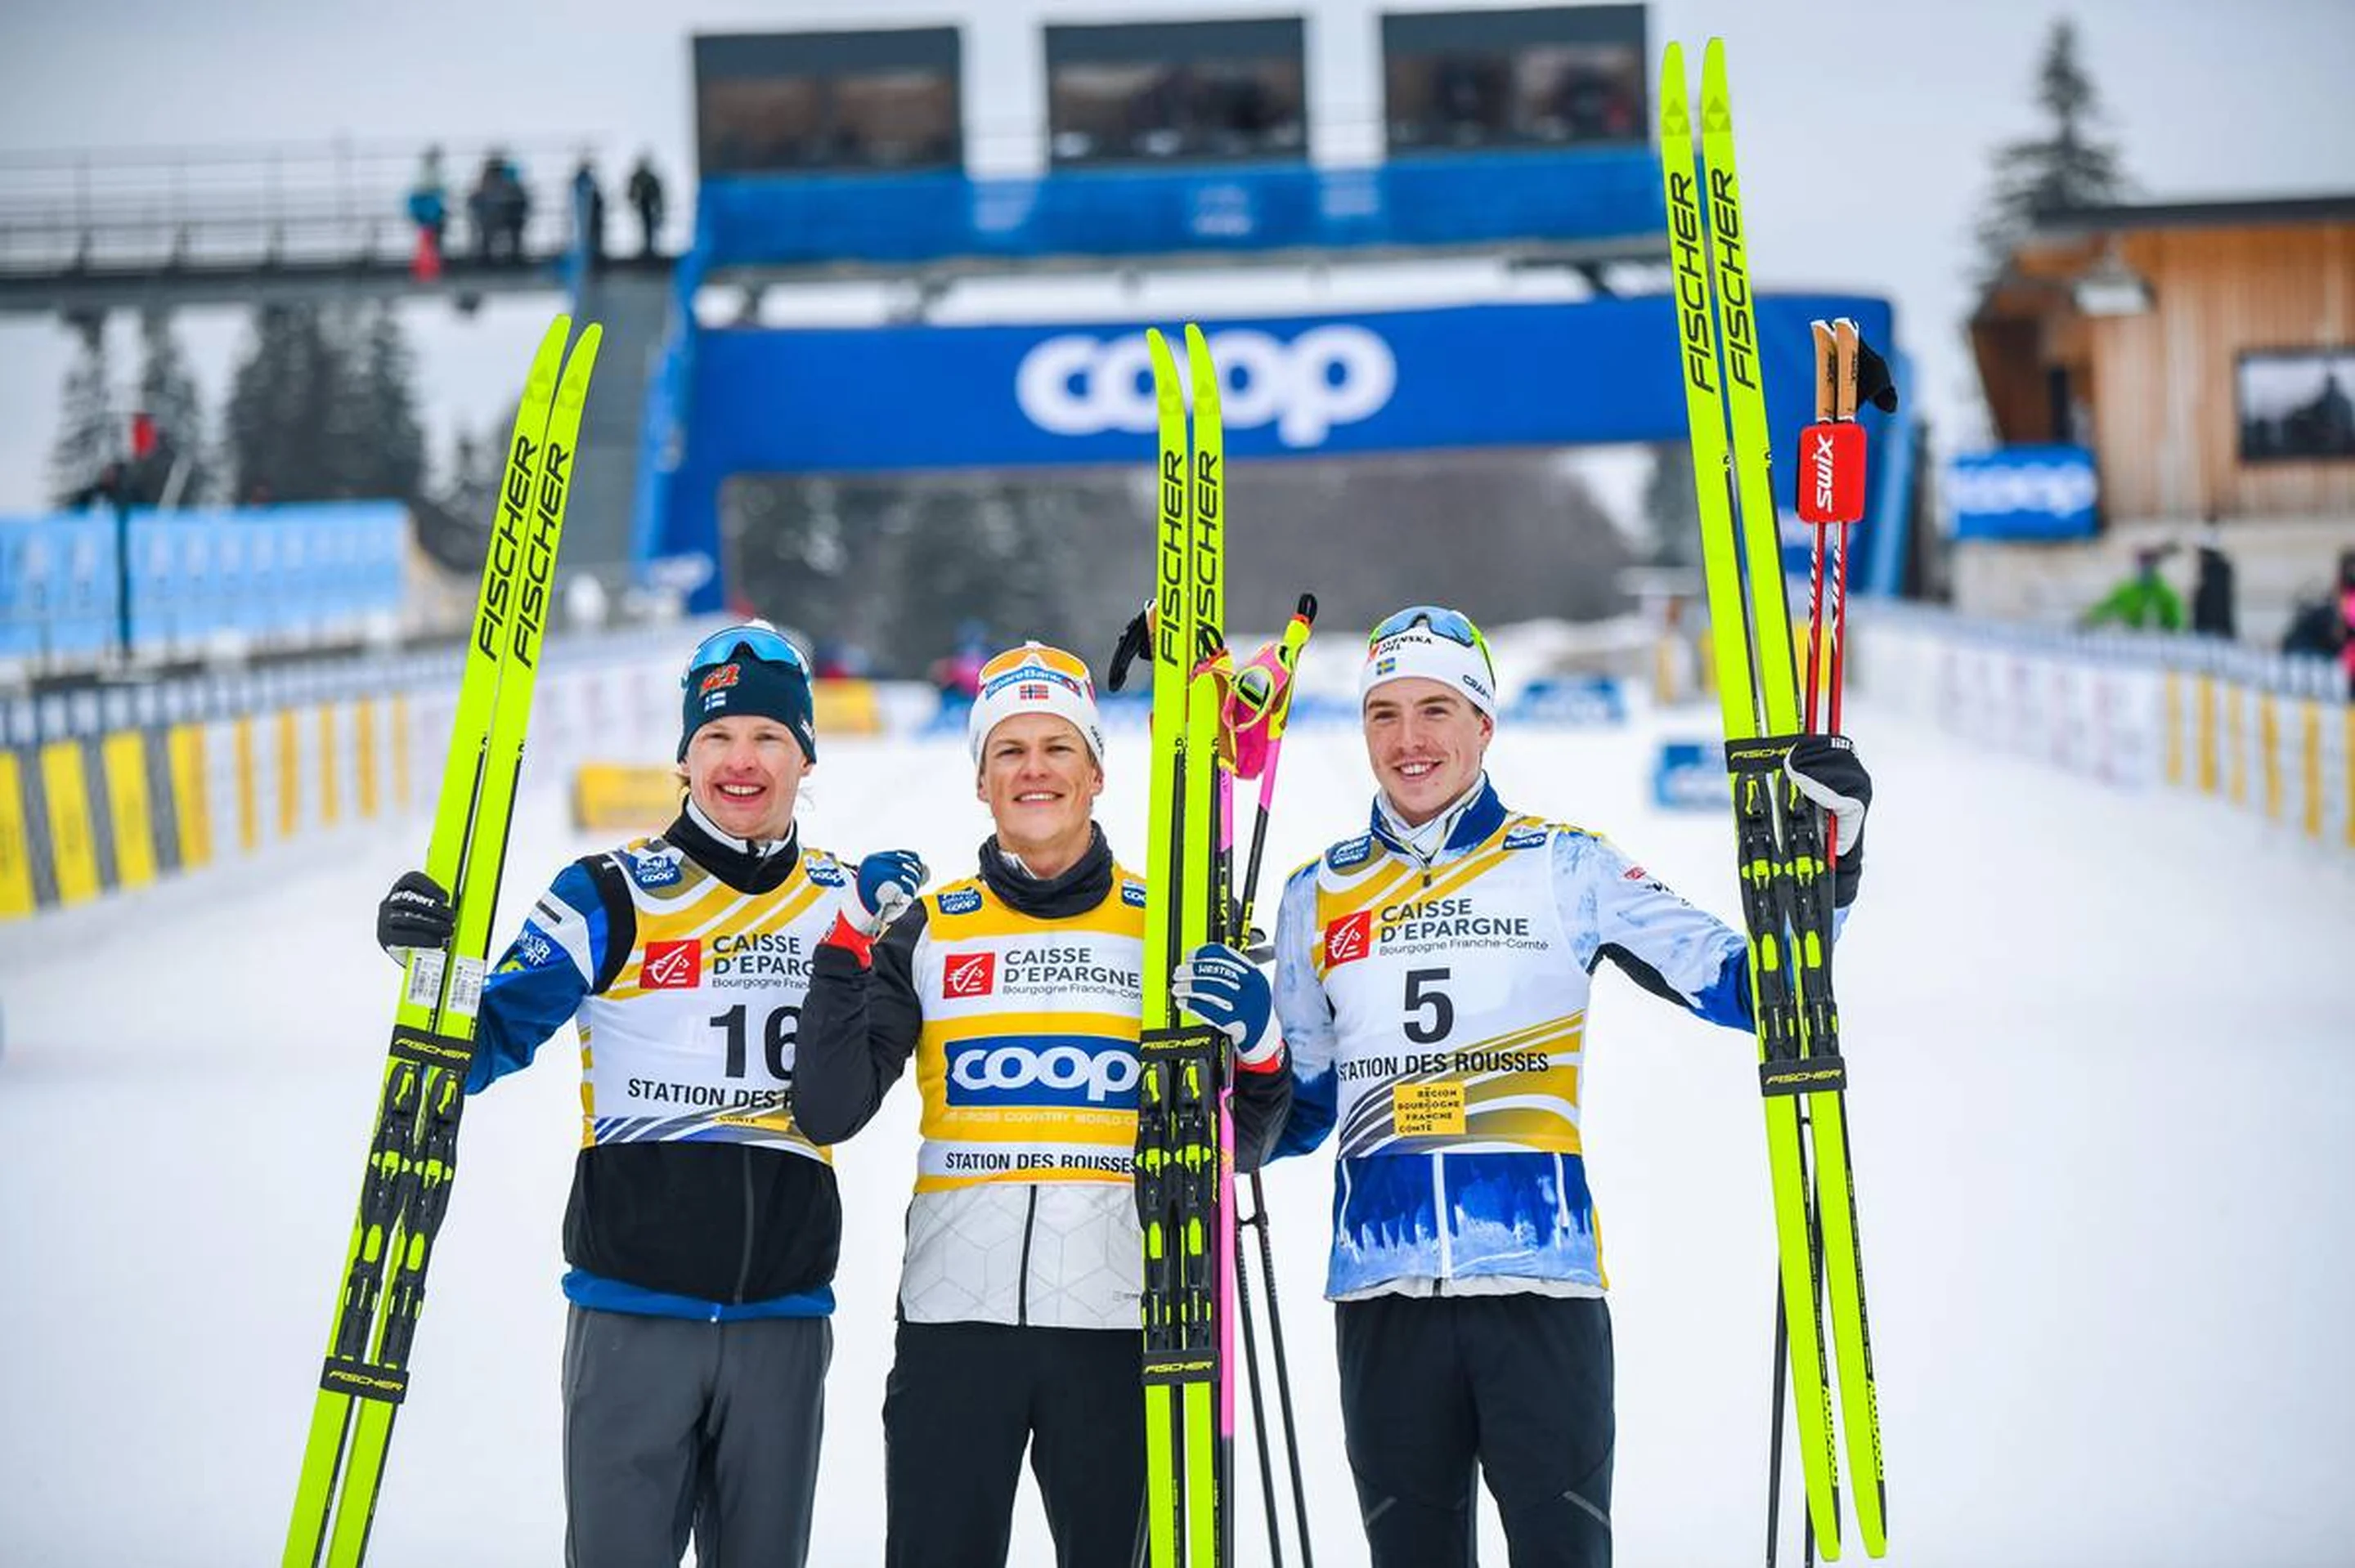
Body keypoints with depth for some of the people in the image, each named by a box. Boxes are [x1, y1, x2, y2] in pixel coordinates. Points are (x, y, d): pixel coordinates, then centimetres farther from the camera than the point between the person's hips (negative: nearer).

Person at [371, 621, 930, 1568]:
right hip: (633, 1315, -3)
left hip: (784, 1320, 3)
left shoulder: (846, 902, 8)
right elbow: (480, 1053, 0)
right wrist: (433, 966, -20)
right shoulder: (611, 898, -2)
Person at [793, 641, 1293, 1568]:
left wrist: (1256, 1050, -8)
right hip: (955, 1317, 0)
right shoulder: (929, 931, 8)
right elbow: (828, 1114, 0)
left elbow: (1239, 1143, 13)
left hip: (1118, 1317, 0)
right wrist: (847, 958, -11)